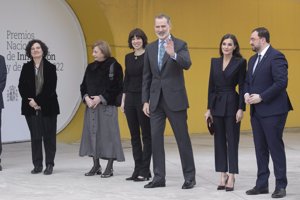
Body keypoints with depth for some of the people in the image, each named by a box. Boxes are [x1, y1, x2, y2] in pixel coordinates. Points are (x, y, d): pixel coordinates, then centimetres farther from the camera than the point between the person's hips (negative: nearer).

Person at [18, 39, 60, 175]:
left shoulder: (50, 68, -1)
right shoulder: (26, 68, 8)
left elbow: (51, 88, -7)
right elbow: (21, 87, 3)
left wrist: (38, 101, -13)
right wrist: (30, 101, -11)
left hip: (48, 107, -2)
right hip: (31, 108, 2)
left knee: (49, 136, 1)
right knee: (35, 136, 4)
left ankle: (49, 165, 8)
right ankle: (37, 165, 10)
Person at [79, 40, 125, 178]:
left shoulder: (113, 66, -5)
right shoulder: (90, 67, 14)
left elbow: (117, 86, -11)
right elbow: (83, 85, 16)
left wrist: (101, 98, -14)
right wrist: (86, 98, -4)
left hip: (107, 106, -6)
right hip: (91, 105, 6)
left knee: (107, 134, -5)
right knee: (92, 133, 7)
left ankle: (109, 168, 1)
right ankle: (96, 166, 16)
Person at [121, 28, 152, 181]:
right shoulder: (128, 57, 11)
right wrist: (123, 99, 11)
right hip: (130, 98, 6)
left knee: (146, 135, 0)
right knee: (134, 135, 9)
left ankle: (145, 171, 4)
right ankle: (137, 169, 15)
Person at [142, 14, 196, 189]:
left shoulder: (180, 45, -3)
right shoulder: (150, 48, 10)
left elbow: (187, 64, -21)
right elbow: (147, 77, 12)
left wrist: (173, 54, -39)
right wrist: (145, 100, 7)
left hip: (175, 99, -4)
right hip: (156, 100, 5)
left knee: (183, 138, 1)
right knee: (156, 138, 5)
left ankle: (190, 177, 10)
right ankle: (159, 177, 12)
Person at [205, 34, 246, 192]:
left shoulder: (240, 62, -4)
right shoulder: (214, 62, 9)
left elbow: (242, 87, -6)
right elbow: (211, 86, 9)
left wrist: (241, 109, -12)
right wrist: (209, 108, 6)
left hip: (232, 104, -5)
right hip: (217, 104, 5)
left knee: (232, 141, 0)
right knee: (219, 141, 7)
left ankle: (231, 178, 5)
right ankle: (223, 176, 15)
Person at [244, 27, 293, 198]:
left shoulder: (276, 57, -12)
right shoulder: (253, 59, 16)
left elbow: (281, 83, -20)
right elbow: (248, 81, 23)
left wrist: (261, 97, -18)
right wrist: (247, 94, 1)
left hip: (273, 111, -8)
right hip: (256, 111, 8)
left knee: (275, 147, -4)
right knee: (260, 149, 10)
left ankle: (281, 185, 4)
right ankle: (262, 184, 16)